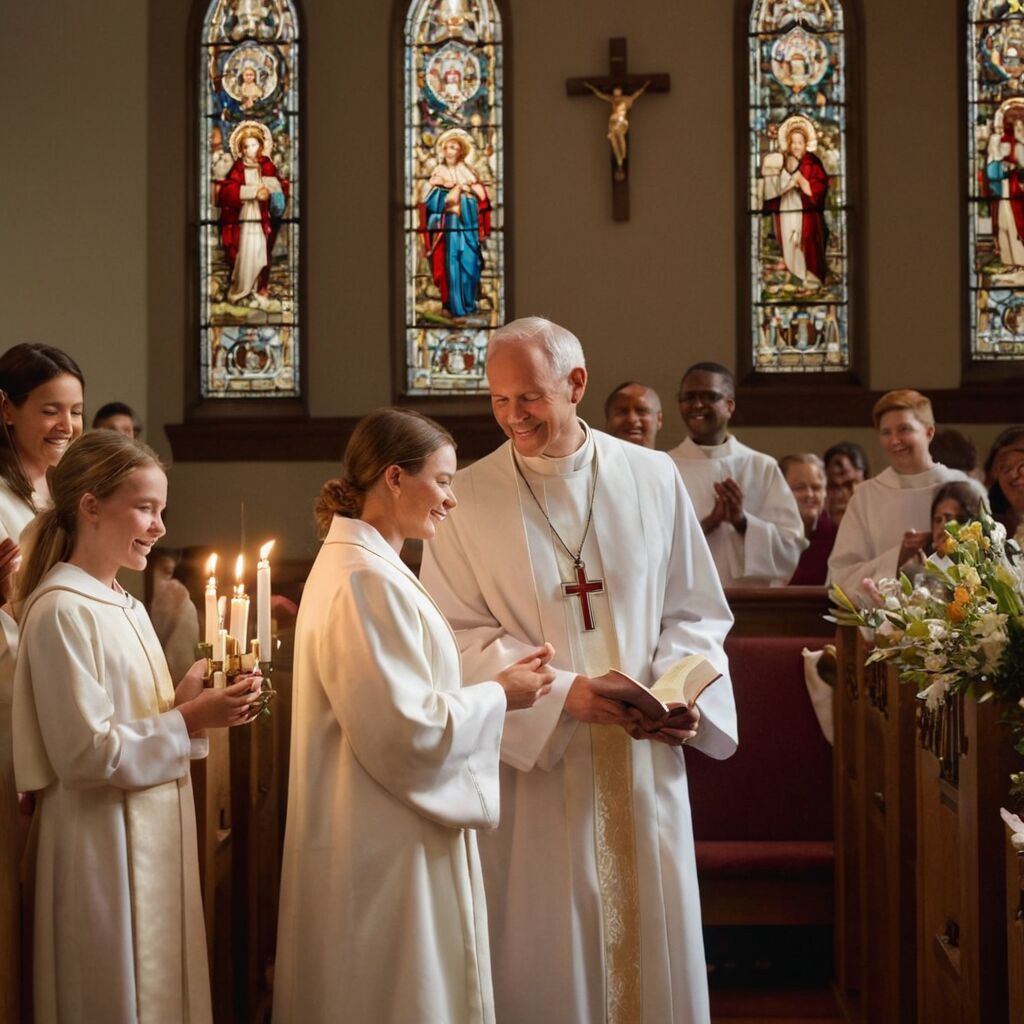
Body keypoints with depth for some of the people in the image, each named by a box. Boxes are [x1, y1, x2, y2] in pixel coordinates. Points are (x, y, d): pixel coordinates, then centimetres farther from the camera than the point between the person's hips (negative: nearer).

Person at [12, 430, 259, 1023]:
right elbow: (85, 752, -20)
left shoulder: (126, 608, 12)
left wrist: (189, 701, -2)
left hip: (155, 833, 9)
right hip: (104, 842, -9)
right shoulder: (62, 611, -16)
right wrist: (187, 721, -19)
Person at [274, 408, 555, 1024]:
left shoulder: (358, 564, 12)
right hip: (386, 853, -10)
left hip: (383, 836, 10)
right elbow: (406, 730, -24)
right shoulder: (366, 580, -20)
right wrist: (498, 696, -11)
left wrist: (493, 684, 7)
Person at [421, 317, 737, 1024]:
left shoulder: (653, 477, 4)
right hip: (532, 763, -2)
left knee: (653, 942, 8)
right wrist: (562, 692, -18)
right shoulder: (469, 498, -2)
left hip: (644, 760, 2)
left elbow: (696, 609, 8)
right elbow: (458, 635, -6)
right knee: (543, 958, 4)